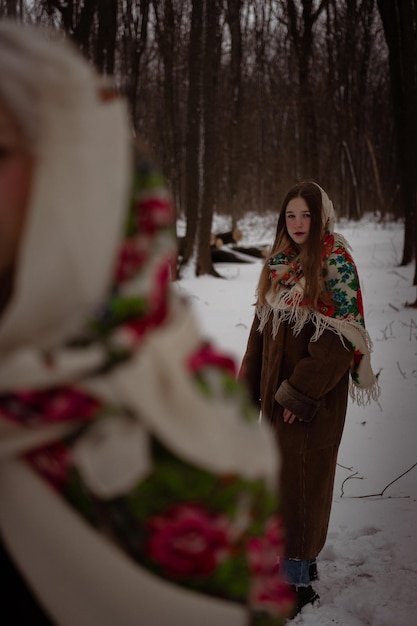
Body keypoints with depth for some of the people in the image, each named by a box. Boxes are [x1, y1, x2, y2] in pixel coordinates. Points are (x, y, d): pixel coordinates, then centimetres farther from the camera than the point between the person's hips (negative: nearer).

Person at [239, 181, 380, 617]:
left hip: (315, 397, -7)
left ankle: (297, 580, 8)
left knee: (301, 476, -3)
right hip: (275, 391, 7)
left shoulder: (336, 264, -13)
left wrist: (301, 392, -19)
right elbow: (262, 326, 12)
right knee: (283, 471, 16)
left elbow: (340, 338, -18)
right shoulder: (279, 263, 7)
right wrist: (250, 383, 9)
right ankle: (300, 557, 34)